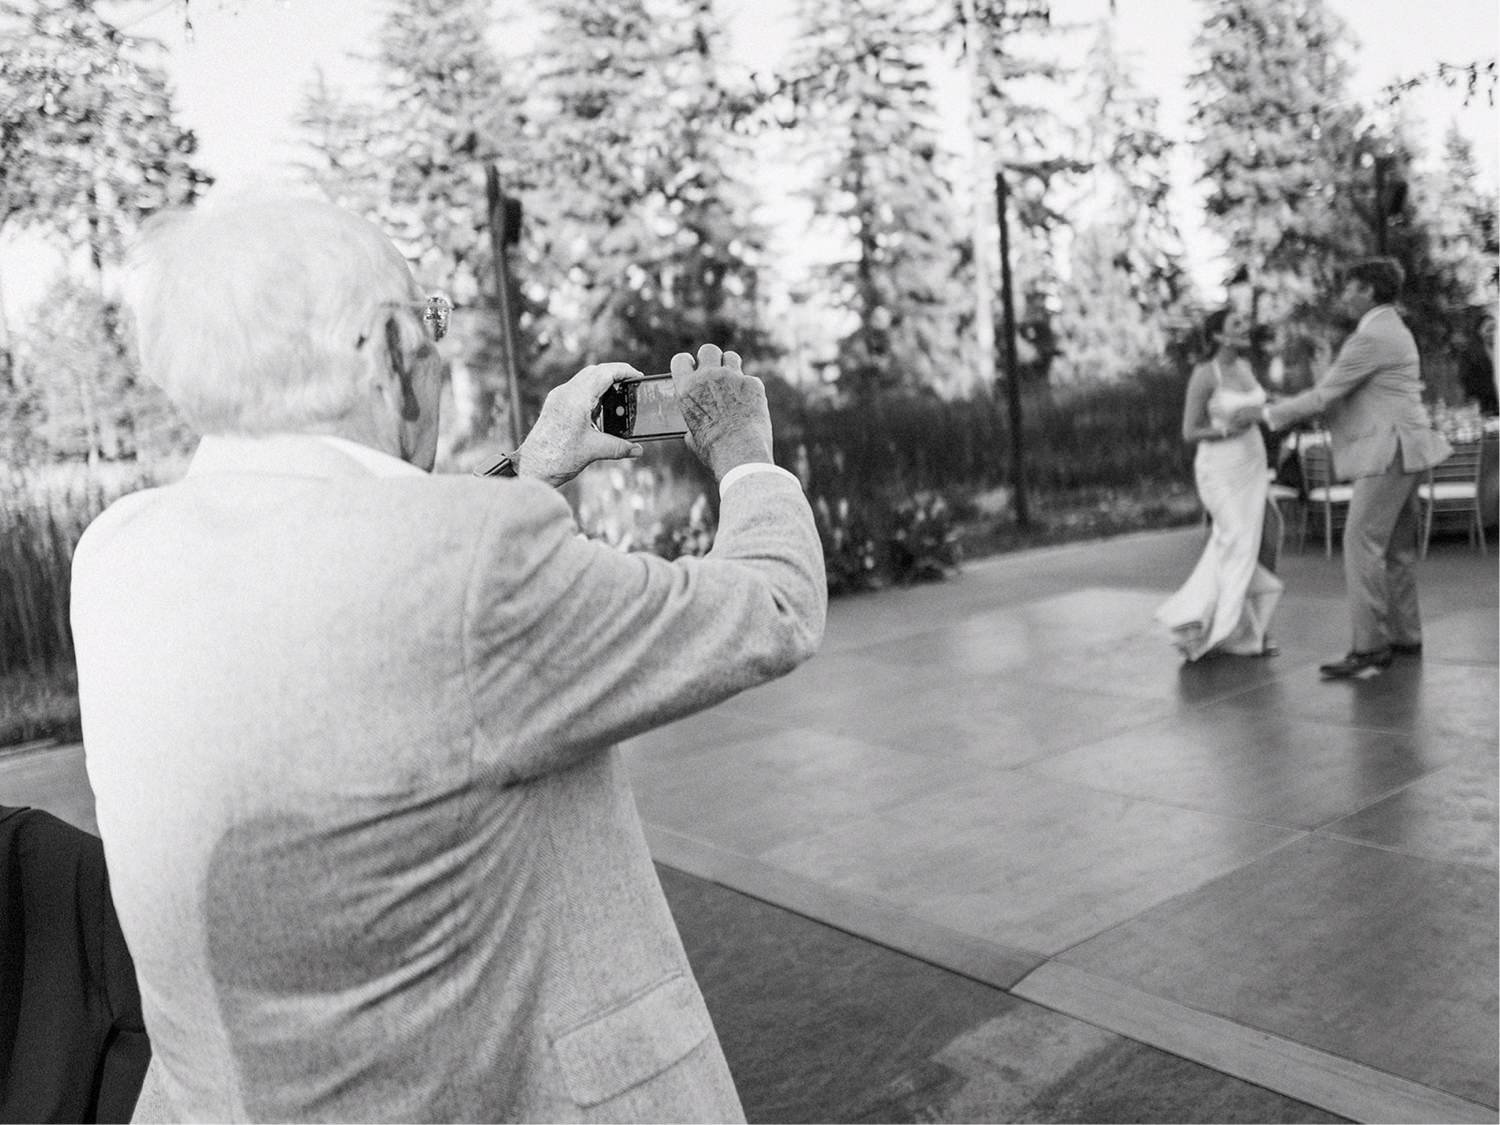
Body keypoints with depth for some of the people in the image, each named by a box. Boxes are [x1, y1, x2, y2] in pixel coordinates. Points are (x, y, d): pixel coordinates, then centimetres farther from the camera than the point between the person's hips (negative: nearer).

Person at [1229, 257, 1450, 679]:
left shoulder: (1372, 337, -14)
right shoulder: (1393, 330, 20)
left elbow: (1325, 394, -15)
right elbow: (1338, 389, 22)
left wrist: (1266, 413, -7)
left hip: (1388, 452, -11)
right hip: (1399, 451, 11)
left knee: (1362, 545, -12)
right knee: (1395, 548, 14)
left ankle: (1369, 647, -13)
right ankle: (1405, 636, 20)